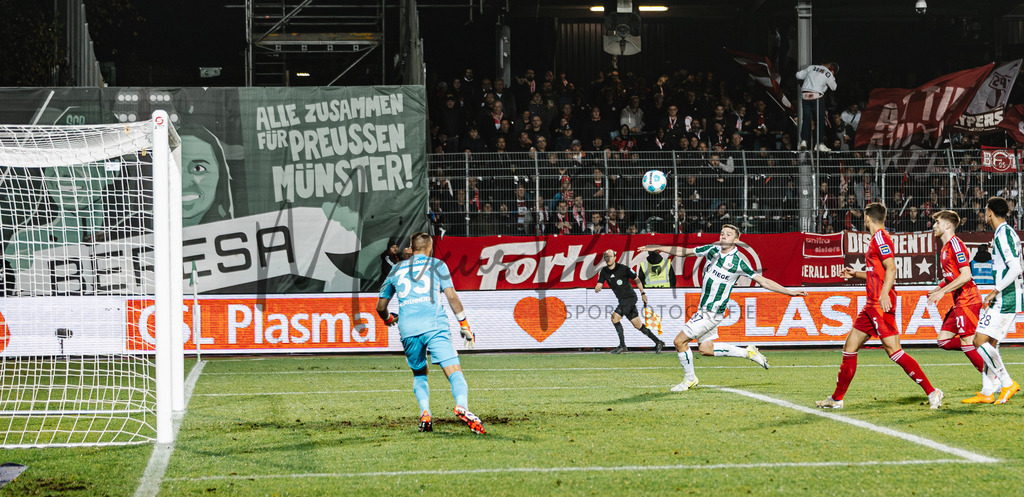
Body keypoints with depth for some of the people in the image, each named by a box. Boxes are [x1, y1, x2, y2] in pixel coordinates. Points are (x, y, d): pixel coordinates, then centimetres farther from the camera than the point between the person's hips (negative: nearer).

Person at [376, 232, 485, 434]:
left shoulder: (396, 270, 24)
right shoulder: (437, 265, 14)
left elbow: (381, 306, 29)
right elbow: (452, 296, 3)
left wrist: (389, 319, 50)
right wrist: (464, 325, 8)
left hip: (407, 328, 3)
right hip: (434, 325, -3)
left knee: (419, 373, 23)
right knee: (454, 372, -12)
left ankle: (424, 413, 1)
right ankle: (462, 406, -40)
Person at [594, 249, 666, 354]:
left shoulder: (623, 268, -12)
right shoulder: (604, 271, 3)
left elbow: (636, 279, -1)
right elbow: (599, 285, -2)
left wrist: (643, 293, 2)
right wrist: (597, 289, -26)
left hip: (630, 297, -6)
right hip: (622, 300, 6)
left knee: (615, 317, -19)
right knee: (638, 325, 8)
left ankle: (622, 346, -12)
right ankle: (658, 342, 19)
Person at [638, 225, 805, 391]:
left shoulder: (738, 263, -14)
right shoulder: (712, 250, 3)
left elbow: (763, 281, -10)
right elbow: (683, 252, 13)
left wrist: (789, 292, -15)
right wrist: (657, 248, 12)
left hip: (713, 312, -7)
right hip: (704, 309, 7)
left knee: (680, 341, -6)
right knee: (705, 349, 13)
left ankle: (690, 379, 13)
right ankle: (748, 353, 23)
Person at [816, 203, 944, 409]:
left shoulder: (880, 237, -9)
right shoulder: (877, 238, 21)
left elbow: (891, 268, -20)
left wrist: (884, 295, -29)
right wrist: (856, 274, 32)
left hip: (881, 305, -10)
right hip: (873, 305, 10)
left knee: (893, 350, -15)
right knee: (850, 347, 12)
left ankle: (931, 392, -14)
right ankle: (837, 399, 18)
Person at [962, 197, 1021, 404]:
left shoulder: (1003, 235, -14)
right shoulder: (1009, 233, 17)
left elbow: (1015, 269, -23)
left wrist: (995, 292, -18)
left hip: (1005, 300, -10)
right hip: (1010, 298, 10)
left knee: (980, 341, -12)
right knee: (990, 343, 11)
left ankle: (1007, 383, -10)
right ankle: (987, 393, 12)